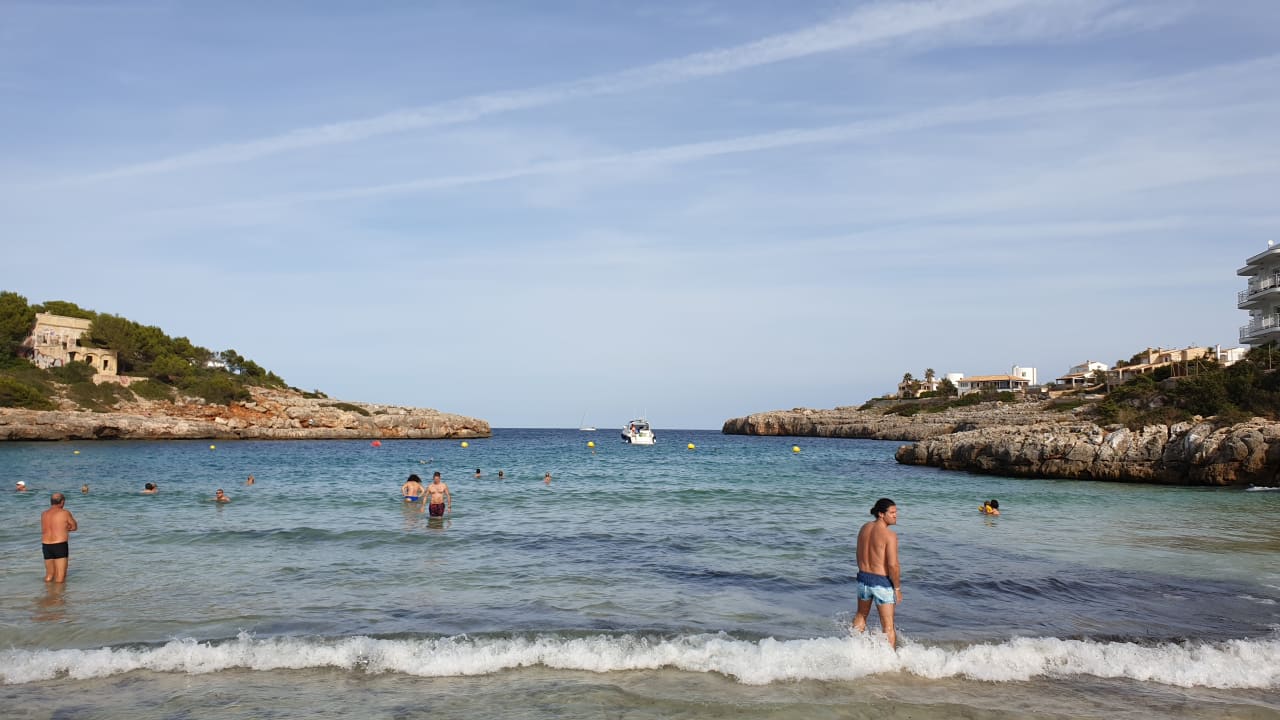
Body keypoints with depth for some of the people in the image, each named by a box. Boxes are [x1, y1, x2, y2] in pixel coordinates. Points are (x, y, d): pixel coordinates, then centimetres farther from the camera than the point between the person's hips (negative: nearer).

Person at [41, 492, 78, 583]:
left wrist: (62, 528, 9)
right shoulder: (65, 513, -5)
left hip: (46, 546, 6)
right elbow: (74, 527, 6)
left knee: (49, 575, 18)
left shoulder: (43, 514, 9)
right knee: (60, 577, -2)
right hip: (60, 546, -6)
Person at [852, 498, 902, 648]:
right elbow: (893, 565, -22)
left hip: (863, 578, 7)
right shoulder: (890, 535, -19)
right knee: (888, 626, 4)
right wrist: (897, 588, -10)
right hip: (882, 582, -7)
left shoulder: (864, 528, 2)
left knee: (861, 615, 28)